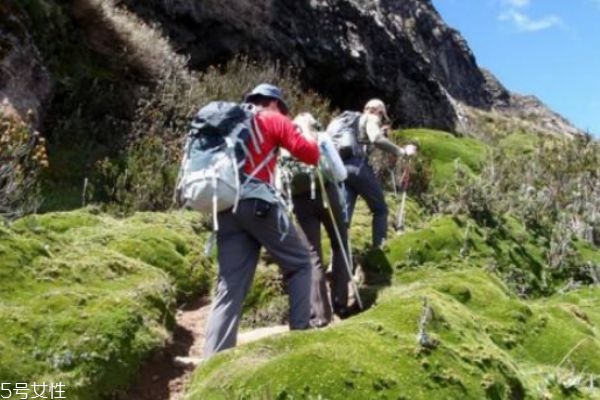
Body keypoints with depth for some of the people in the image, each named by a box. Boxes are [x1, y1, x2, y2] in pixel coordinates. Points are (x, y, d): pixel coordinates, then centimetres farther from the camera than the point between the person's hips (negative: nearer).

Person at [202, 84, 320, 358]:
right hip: (257, 203, -6)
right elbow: (309, 155, 4)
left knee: (229, 288, 3)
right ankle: (300, 331, 5)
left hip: (224, 207, 6)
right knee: (300, 263, 11)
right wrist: (311, 139, 25)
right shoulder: (273, 119, 10)